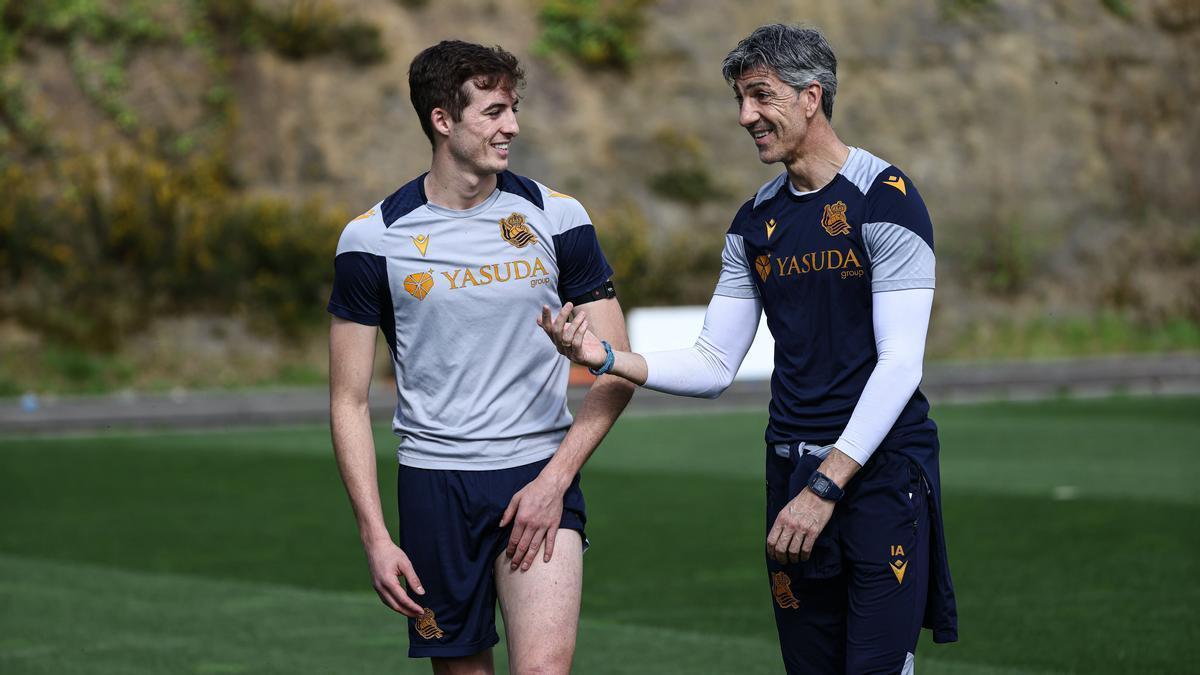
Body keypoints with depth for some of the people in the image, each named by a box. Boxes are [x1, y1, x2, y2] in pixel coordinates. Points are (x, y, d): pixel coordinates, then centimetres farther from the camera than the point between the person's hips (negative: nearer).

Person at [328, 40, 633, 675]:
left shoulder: (557, 218, 1)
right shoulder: (372, 239, -1)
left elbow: (615, 372, 4)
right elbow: (349, 402, 3)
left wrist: (555, 479, -8)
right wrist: (375, 537, -5)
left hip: (539, 475, 0)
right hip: (433, 482, 1)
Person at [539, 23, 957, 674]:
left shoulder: (884, 198, -9)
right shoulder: (754, 223, 12)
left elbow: (900, 363, -14)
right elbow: (713, 366, 13)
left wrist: (825, 486, -19)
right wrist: (608, 358, -5)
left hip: (882, 468, -6)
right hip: (792, 470, 6)